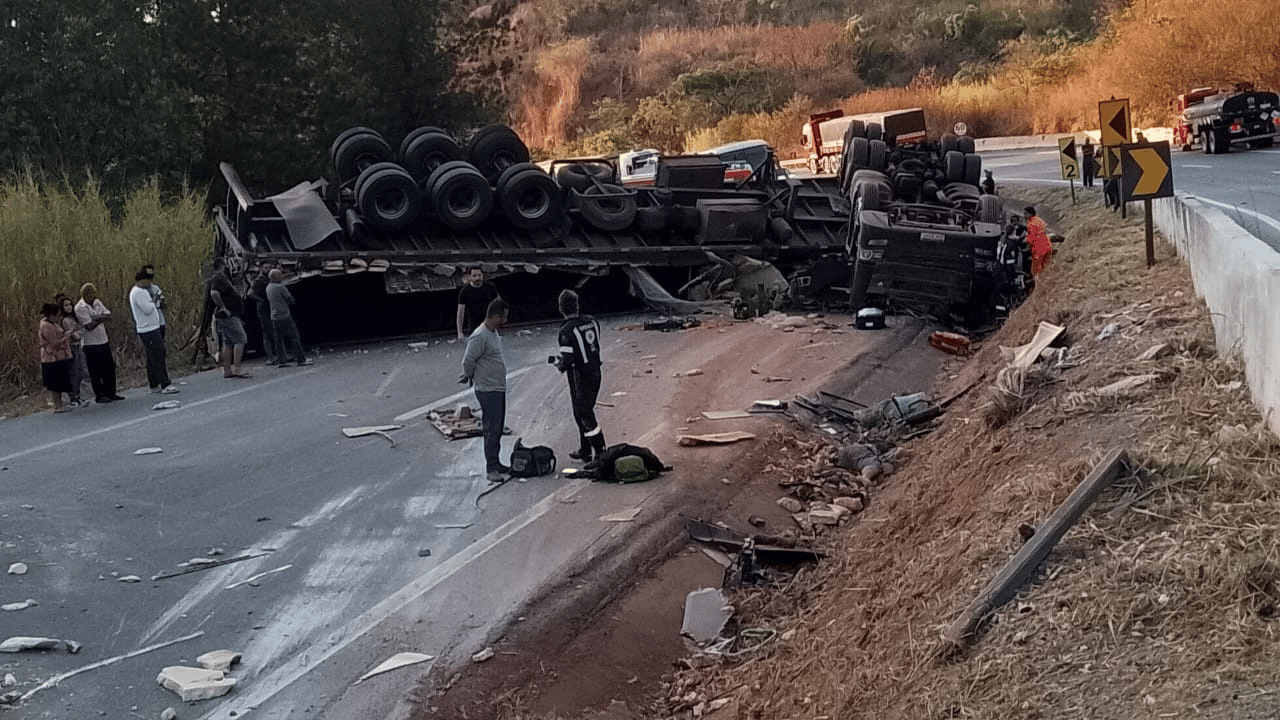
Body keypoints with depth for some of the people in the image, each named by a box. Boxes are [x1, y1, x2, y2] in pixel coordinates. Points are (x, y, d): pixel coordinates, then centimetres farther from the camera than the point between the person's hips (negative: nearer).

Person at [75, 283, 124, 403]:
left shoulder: (97, 303, 10)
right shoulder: (80, 308, -12)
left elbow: (109, 316, 2)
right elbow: (89, 326, -20)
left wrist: (97, 318, -15)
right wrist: (102, 319, -11)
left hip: (104, 341, 7)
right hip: (91, 344, -7)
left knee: (109, 367, 10)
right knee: (96, 371, -1)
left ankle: (111, 393, 19)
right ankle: (99, 395, 7)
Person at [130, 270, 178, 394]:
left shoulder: (142, 291, 18)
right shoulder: (138, 292, -15)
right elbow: (147, 309, -21)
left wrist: (158, 300, 7)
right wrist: (155, 301, -5)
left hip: (154, 327, 11)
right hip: (148, 329, -11)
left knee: (152, 359, 13)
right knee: (158, 358, -10)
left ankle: (154, 385, 18)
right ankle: (165, 385, -10)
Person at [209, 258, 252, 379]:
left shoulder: (222, 278, 19)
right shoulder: (219, 279, -13)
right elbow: (214, 293, -29)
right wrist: (223, 308, -25)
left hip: (230, 316, 10)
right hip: (228, 316, -10)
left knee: (228, 343, 9)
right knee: (240, 340, -11)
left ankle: (227, 370, 10)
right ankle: (237, 368, -15)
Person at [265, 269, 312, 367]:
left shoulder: (268, 287, 8)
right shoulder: (281, 287, -16)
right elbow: (291, 300, -10)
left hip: (274, 318, 8)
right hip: (284, 316, -7)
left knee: (279, 339, 10)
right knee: (294, 337, -1)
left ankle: (281, 360, 8)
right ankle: (300, 359, 0)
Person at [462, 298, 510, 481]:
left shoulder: (493, 333, 11)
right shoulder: (480, 336, -21)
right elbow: (468, 360, -18)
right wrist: (470, 376, -1)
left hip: (499, 388, 10)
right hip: (488, 390, -10)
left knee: (498, 428, 15)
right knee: (492, 429, -8)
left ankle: (495, 463, 24)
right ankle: (491, 468, -5)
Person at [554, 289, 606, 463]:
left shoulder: (567, 330, -20)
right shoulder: (592, 322, 2)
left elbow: (567, 359, -23)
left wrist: (559, 365, 2)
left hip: (580, 378, -8)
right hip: (595, 373, 8)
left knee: (585, 416, 1)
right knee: (583, 413, 21)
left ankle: (600, 454, 2)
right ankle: (584, 450, 31)